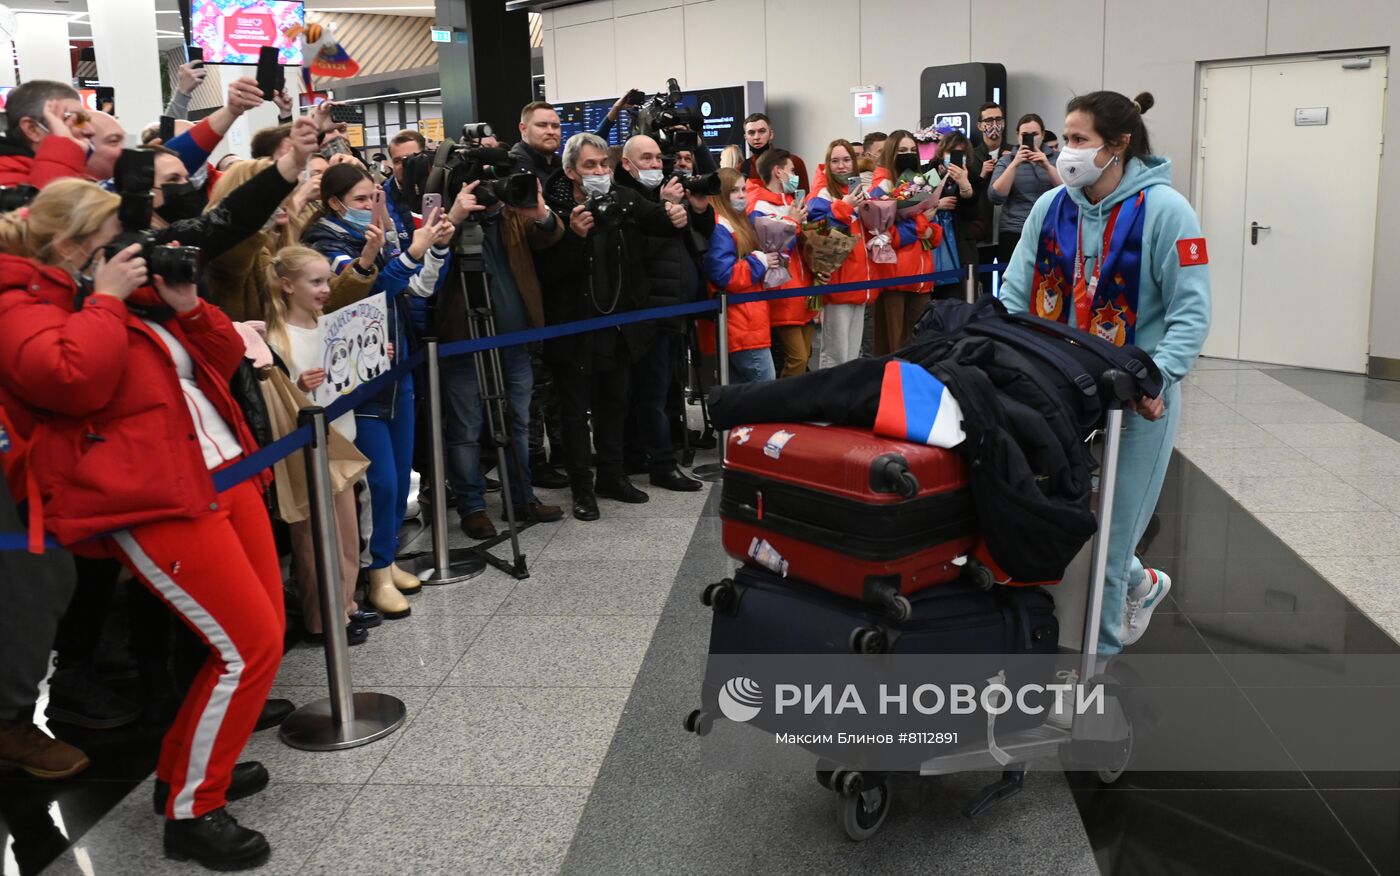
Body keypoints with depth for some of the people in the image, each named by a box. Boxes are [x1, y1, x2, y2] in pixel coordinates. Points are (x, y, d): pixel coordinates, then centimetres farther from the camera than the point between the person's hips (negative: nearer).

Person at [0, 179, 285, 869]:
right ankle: (190, 813, 6)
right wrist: (104, 302, -10)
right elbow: (73, 380, -22)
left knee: (260, 633, 10)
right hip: (153, 499, -9)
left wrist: (185, 305, 6)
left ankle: (186, 765, 30)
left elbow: (223, 361, 22)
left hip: (225, 471, 9)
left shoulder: (131, 295, 21)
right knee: (250, 646, -11)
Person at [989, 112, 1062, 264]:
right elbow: (996, 197, -6)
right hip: (1014, 234, -1)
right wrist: (1014, 164, -13)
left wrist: (1047, 166, -15)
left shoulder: (1055, 159, 11)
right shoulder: (1006, 161, 8)